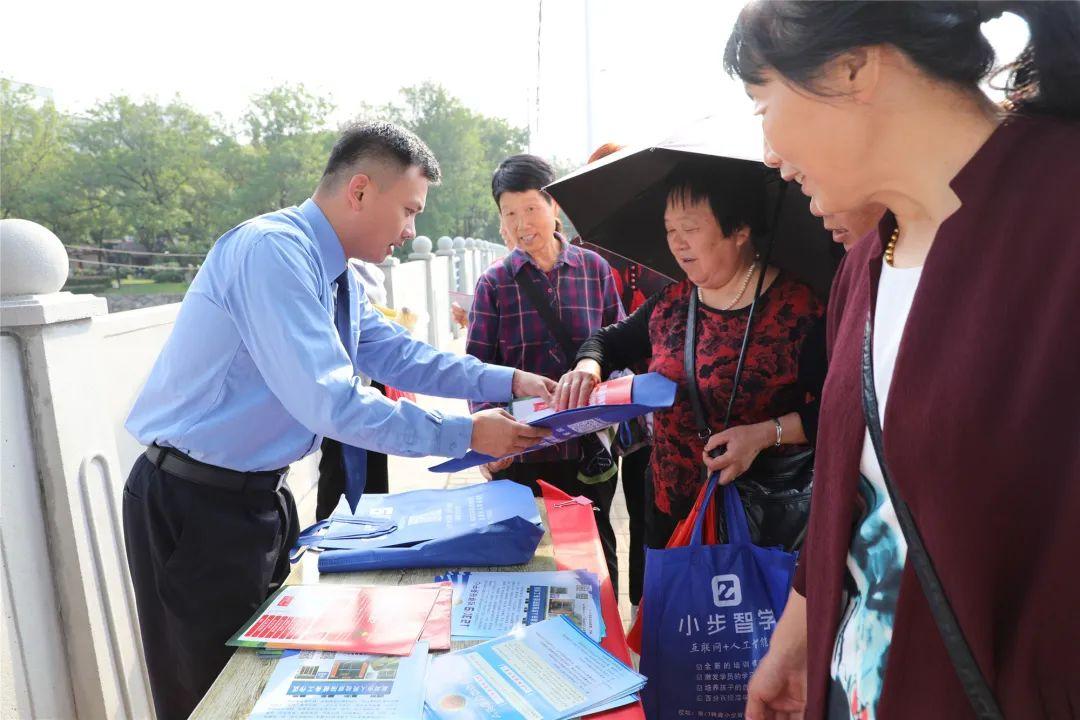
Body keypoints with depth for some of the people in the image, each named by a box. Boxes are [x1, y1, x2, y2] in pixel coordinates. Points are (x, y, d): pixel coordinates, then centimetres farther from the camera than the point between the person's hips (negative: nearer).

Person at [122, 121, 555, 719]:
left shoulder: (335, 273, 5)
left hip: (260, 490, 9)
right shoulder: (272, 250, -25)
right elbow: (327, 401, -31)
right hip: (195, 505, -9)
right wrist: (465, 435, -24)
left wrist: (509, 382, 1)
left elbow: (394, 353, 9)